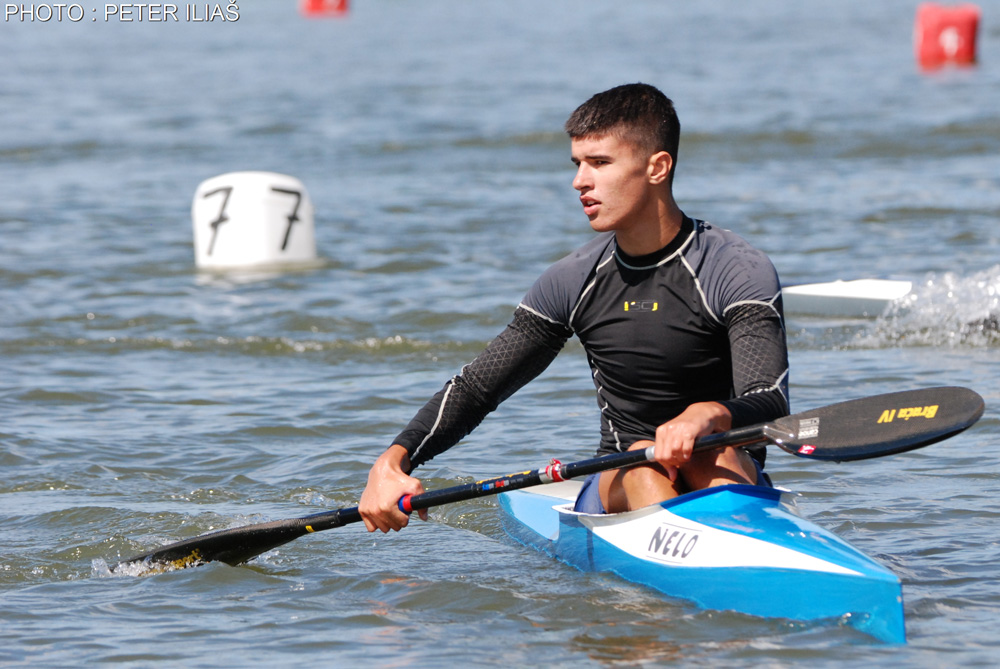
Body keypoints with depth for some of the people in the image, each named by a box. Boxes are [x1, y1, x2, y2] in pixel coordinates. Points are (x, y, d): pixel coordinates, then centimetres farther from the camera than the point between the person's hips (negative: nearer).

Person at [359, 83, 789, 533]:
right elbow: (475, 387, 8)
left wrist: (711, 414, -48)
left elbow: (771, 403, -23)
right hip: (617, 491, 3)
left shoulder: (743, 273, -9)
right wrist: (393, 462, -10)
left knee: (711, 451, -36)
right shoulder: (575, 282, 5)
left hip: (730, 481, -3)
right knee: (644, 461, -31)